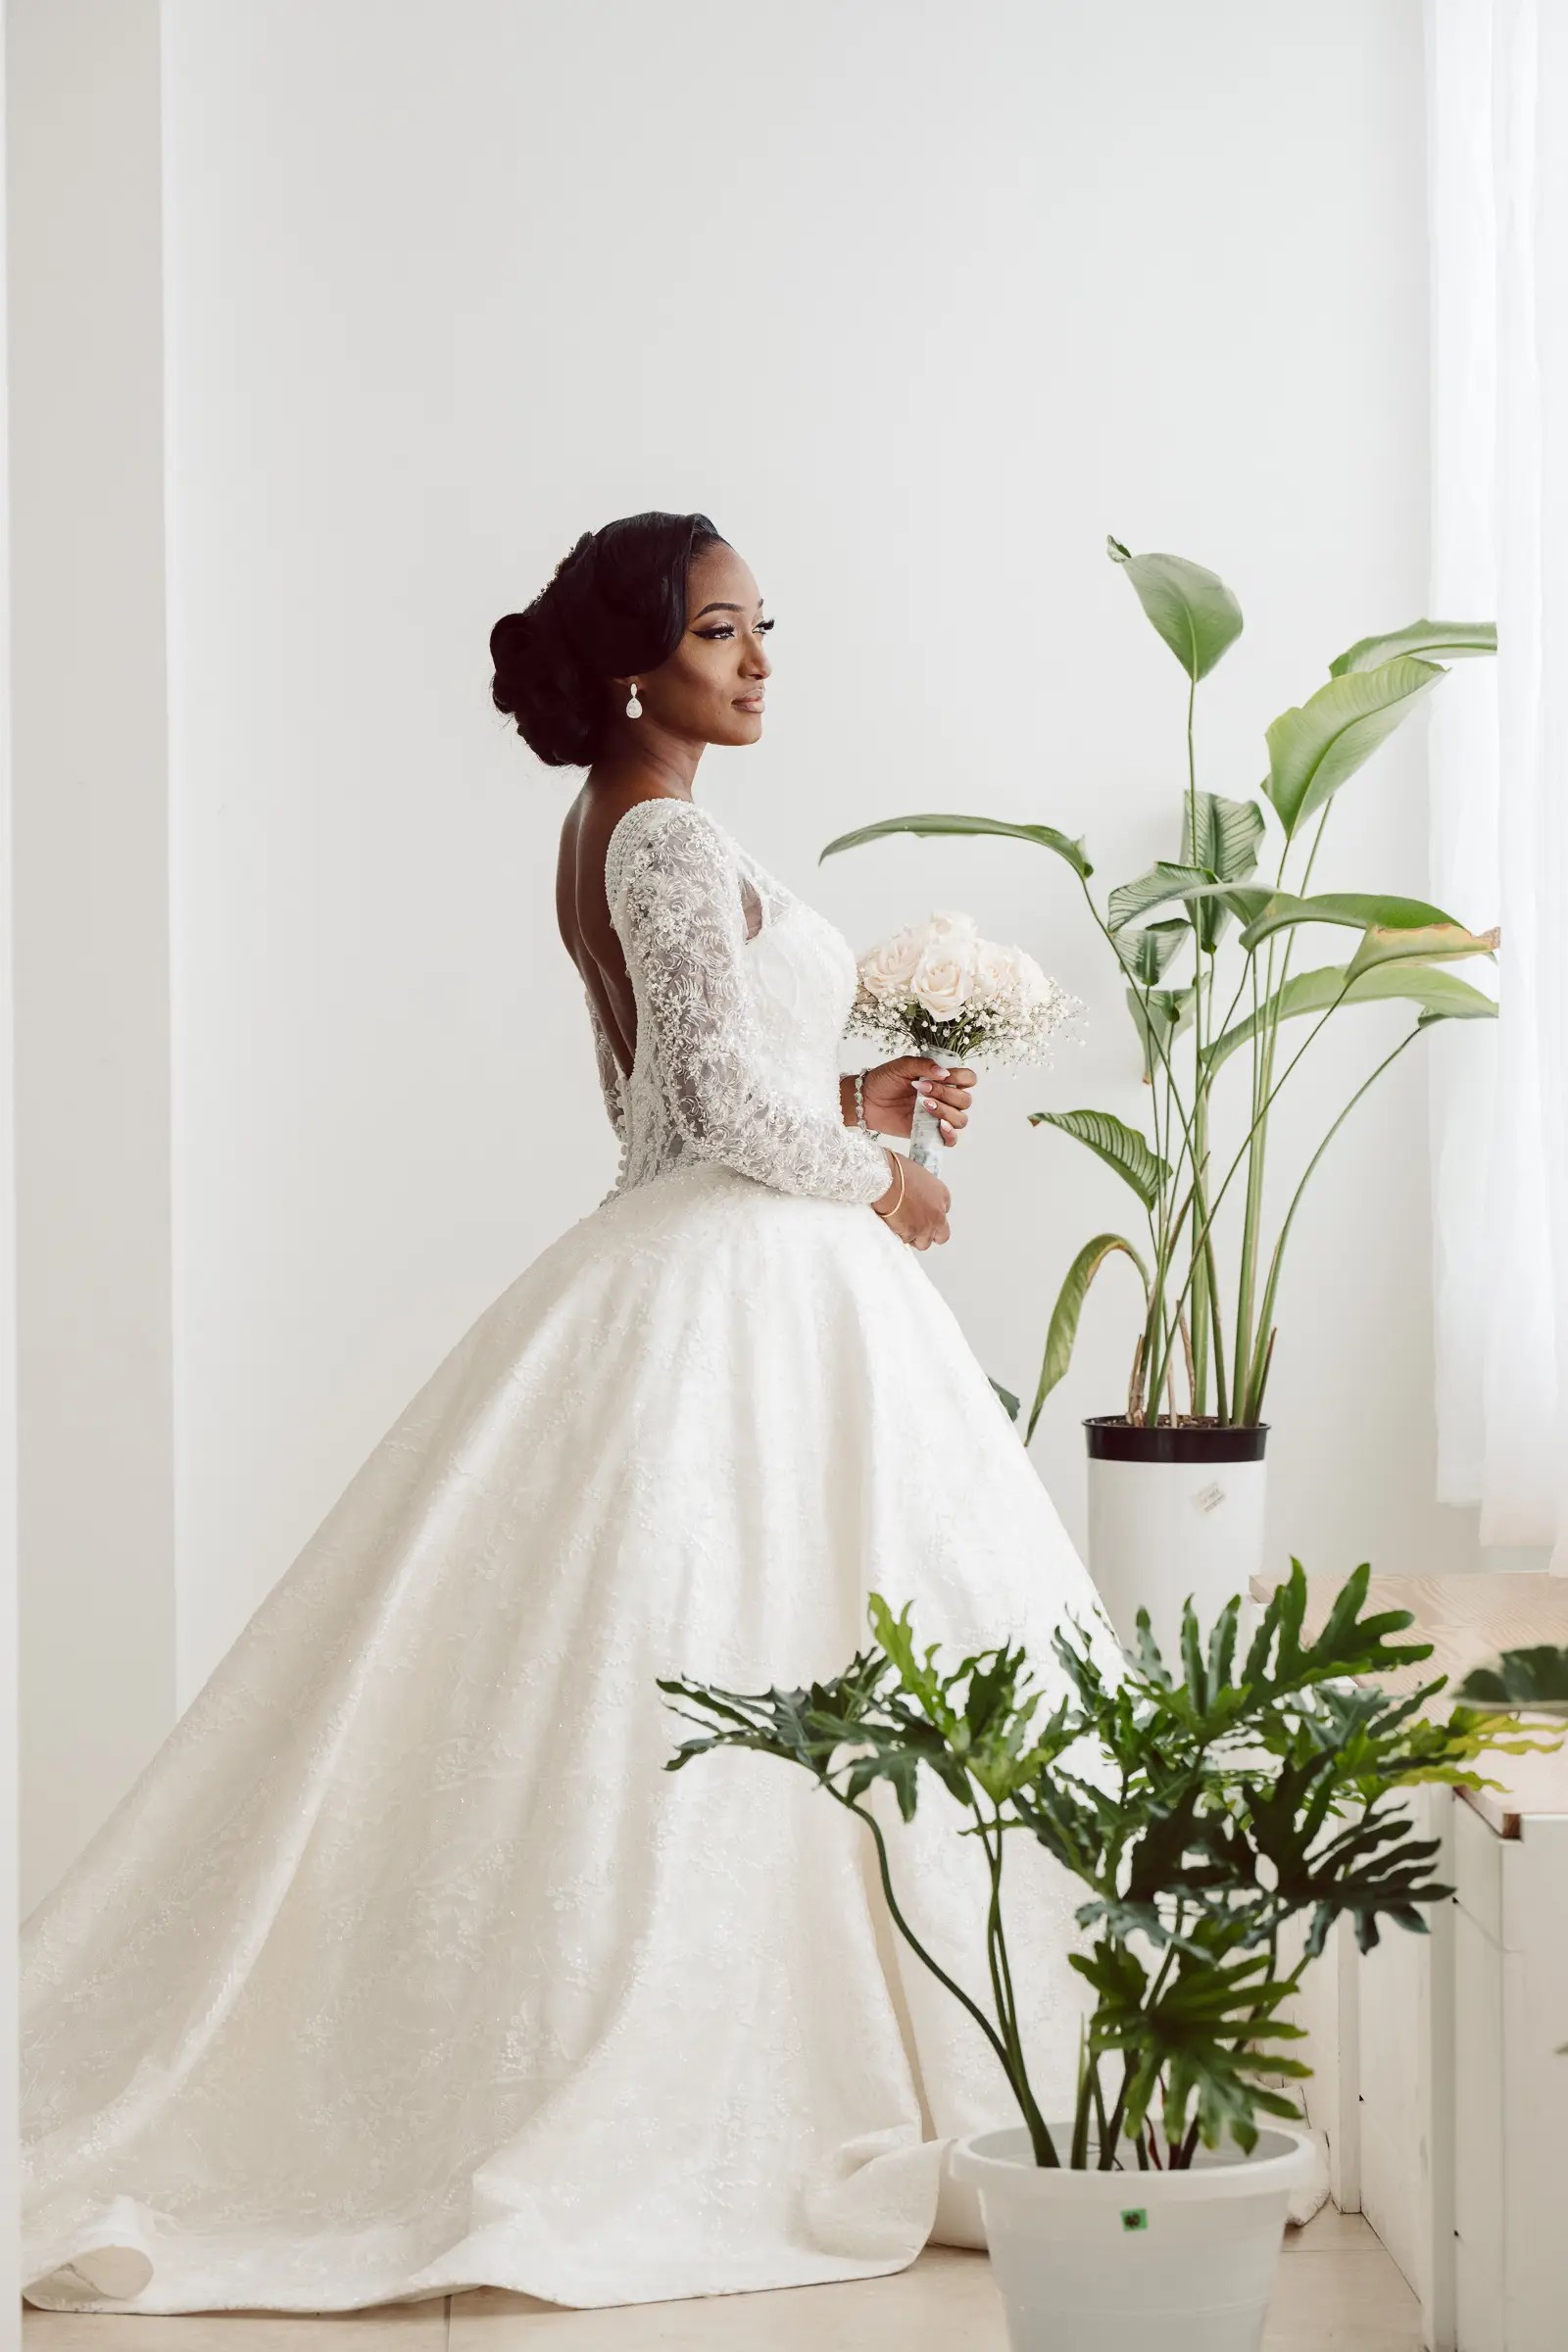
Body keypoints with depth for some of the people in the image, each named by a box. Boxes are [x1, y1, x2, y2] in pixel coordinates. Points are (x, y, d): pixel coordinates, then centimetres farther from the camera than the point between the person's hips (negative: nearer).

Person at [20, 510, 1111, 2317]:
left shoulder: (608, 826, 15)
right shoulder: (673, 836, -15)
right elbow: (728, 1112, -21)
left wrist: (856, 1098, 14)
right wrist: (879, 1181, -4)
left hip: (680, 1277, 10)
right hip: (749, 1290, -10)